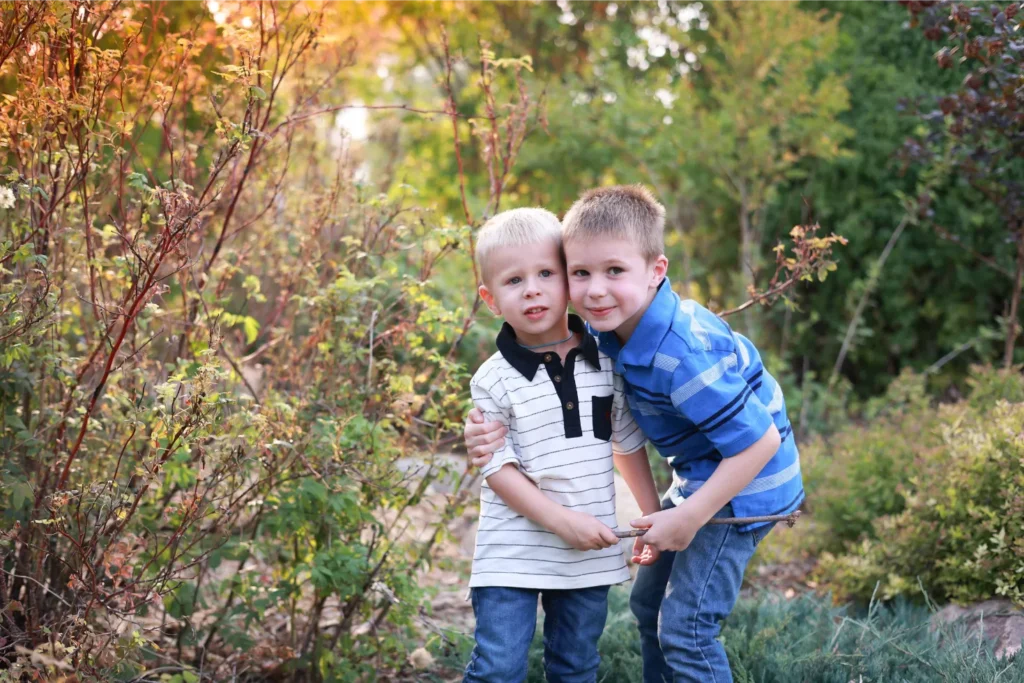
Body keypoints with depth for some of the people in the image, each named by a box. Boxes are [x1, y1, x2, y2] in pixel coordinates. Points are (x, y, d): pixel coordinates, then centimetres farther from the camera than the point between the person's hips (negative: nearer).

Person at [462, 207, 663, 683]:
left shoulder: (606, 362, 2)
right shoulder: (493, 381, -10)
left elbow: (628, 443, 11)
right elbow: (498, 469, -11)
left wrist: (651, 516, 13)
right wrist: (563, 521, -19)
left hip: (591, 554, 4)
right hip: (513, 555, -3)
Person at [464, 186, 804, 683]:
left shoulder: (681, 356, -34)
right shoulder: (607, 327, -8)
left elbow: (759, 439, -31)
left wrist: (688, 518, -24)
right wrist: (494, 429, -17)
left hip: (744, 482, -10)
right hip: (697, 475, 10)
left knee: (686, 627, -10)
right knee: (649, 604, 20)